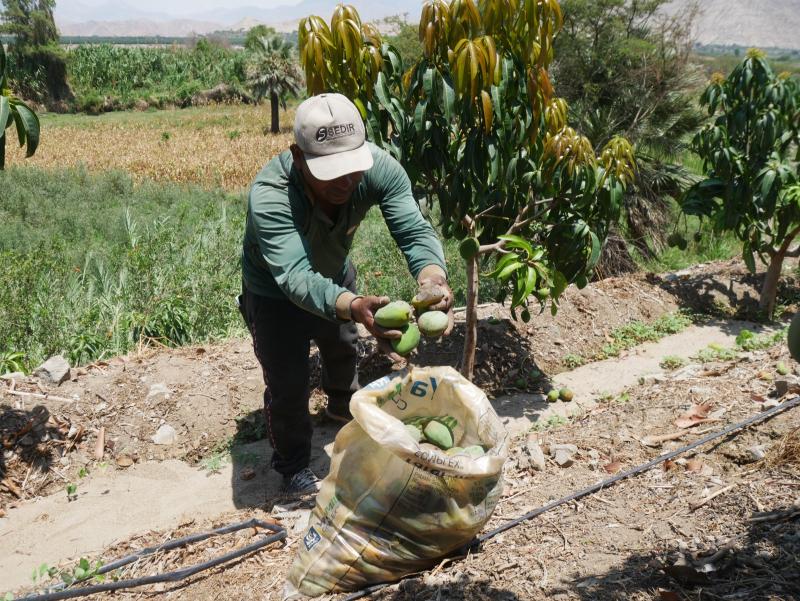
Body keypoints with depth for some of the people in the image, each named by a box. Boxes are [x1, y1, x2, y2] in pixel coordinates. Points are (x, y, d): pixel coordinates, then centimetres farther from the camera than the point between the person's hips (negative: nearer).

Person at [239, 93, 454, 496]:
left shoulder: (379, 168, -31)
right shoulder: (269, 198, -43)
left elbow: (415, 230, -37)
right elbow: (295, 277, -54)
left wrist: (433, 278, -60)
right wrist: (354, 307, -73)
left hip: (335, 276, 5)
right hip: (274, 295, -5)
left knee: (344, 349, 28)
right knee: (288, 385, 2)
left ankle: (342, 405, 62)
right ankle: (292, 466, 32)